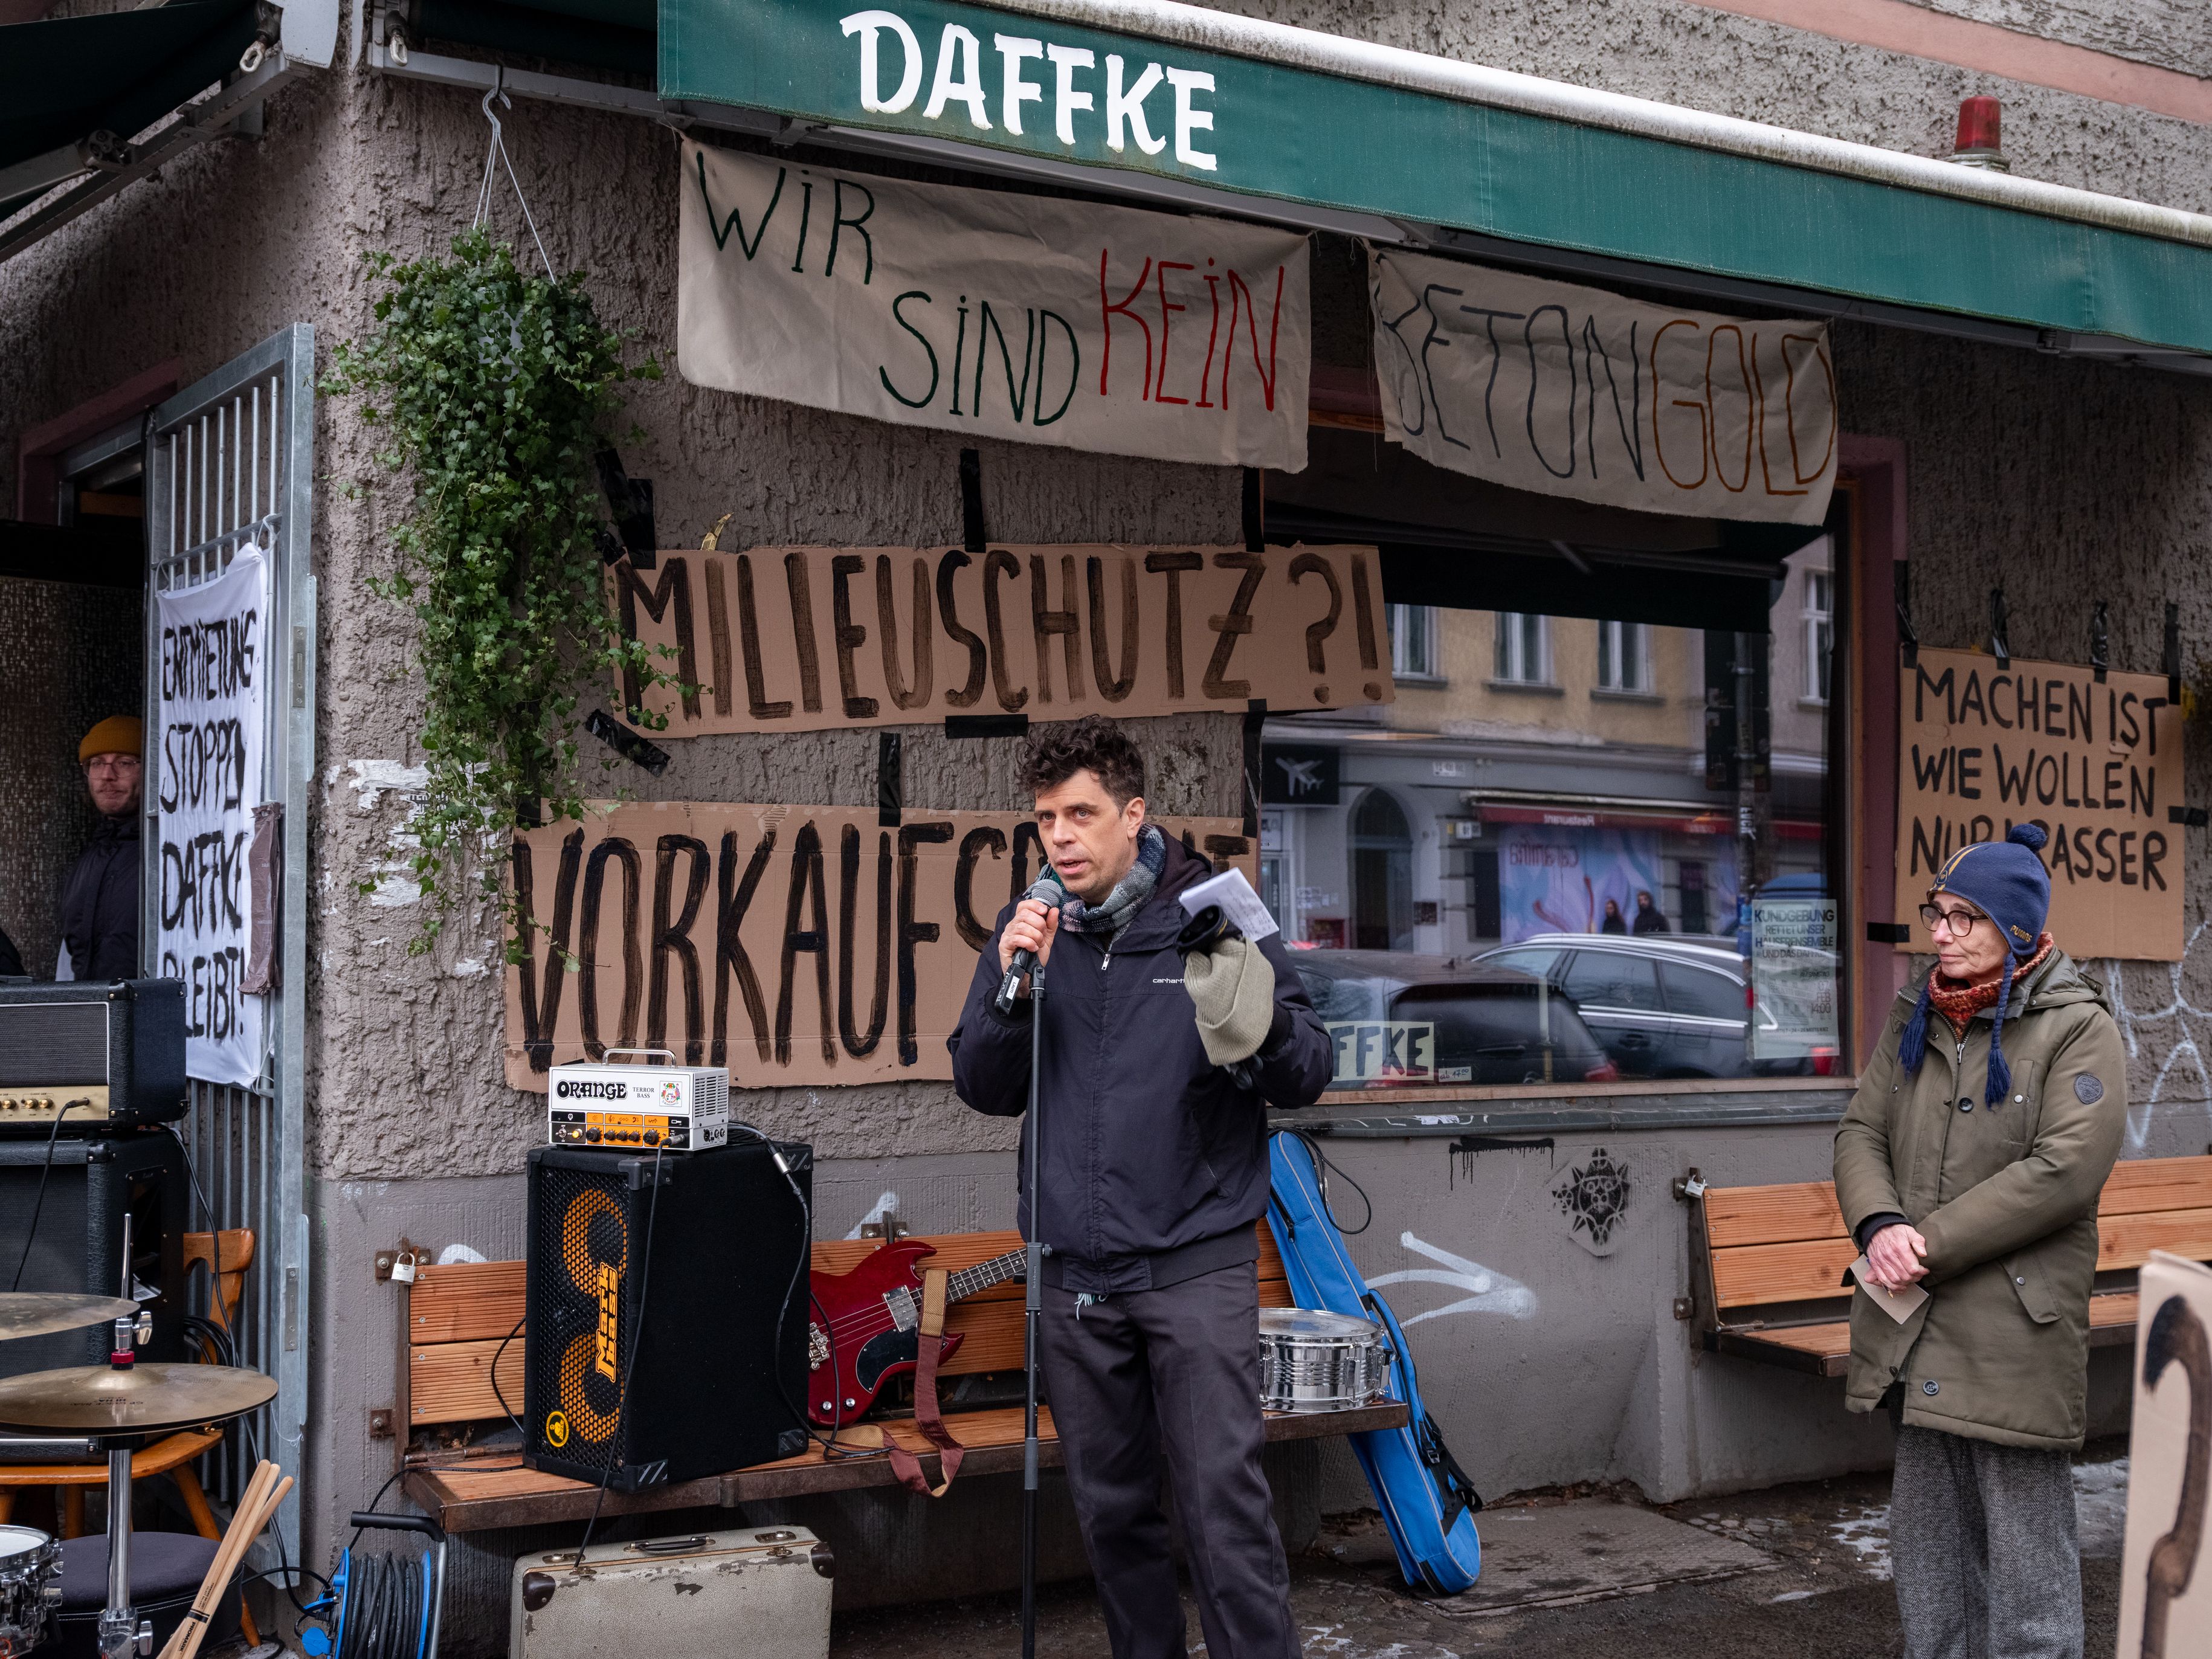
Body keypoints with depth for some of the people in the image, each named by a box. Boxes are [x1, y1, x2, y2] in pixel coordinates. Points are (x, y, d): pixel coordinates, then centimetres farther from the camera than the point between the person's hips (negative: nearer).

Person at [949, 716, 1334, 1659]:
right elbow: (985, 1090, 6)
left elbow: (1308, 1079, -1)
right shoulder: (1030, 931, 7)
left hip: (1197, 1264, -3)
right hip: (1075, 1273, 4)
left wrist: (1267, 1030, -24)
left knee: (1224, 1498, -9)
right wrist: (1012, 984, -11)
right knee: (1110, 1505, 12)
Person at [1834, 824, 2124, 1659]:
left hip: (2017, 1331, -6)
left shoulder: (2077, 1026, -8)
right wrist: (1880, 1226, -12)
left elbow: (2065, 1169, -17)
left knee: (2027, 1538, 1)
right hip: (1921, 1333, 6)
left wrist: (1931, 1244, -17)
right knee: (1928, 1531, 16)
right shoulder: (1916, 1020, 11)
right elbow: (1862, 1132, 9)